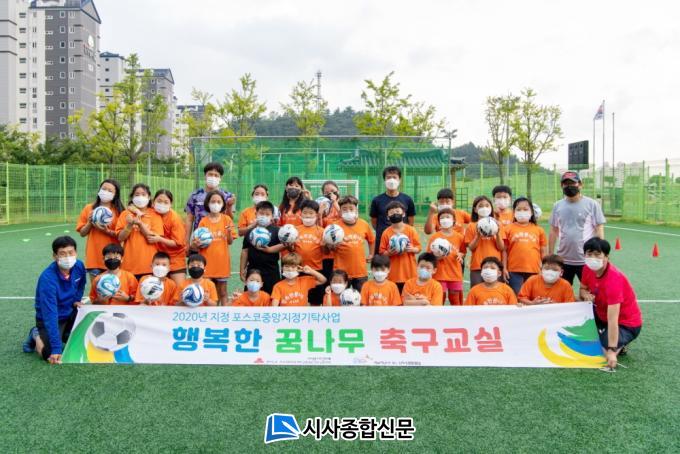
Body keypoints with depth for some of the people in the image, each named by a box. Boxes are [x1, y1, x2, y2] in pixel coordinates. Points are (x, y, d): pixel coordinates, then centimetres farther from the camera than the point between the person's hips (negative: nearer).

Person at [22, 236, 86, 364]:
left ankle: (65, 335, 17)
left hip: (70, 313, 6)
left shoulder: (79, 266, -13)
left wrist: (77, 300, 3)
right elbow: (50, 315, -36)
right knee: (51, 355, -23)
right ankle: (37, 335, 8)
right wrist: (56, 348, -39)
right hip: (49, 318, -6)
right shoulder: (47, 278, -32)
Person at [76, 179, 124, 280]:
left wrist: (107, 231, -17)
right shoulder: (89, 208, 6)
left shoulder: (118, 211, -1)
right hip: (94, 256, 2)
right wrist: (90, 222, -8)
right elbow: (82, 233, 8)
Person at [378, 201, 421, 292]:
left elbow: (418, 248, 4)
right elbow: (382, 252, 2)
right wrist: (389, 253, -18)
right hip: (393, 273, 0)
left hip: (409, 272, 1)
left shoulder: (411, 230, 0)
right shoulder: (386, 233, -1)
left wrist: (411, 249, -16)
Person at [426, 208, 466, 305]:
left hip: (455, 273, 2)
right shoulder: (435, 237, -4)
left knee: (456, 299, 10)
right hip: (440, 273, -2)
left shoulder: (459, 237, 3)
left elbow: (463, 252, 13)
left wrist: (460, 255, -8)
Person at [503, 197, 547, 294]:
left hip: (534, 271, 2)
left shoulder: (538, 230, 8)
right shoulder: (509, 229, 3)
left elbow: (543, 252, 12)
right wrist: (504, 268, -1)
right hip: (514, 272, -2)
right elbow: (504, 250, 4)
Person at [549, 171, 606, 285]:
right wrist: (550, 256, 8)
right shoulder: (557, 206, 7)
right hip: (563, 260, 4)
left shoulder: (592, 204, -4)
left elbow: (599, 231, -4)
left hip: (586, 260, -3)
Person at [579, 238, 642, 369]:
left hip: (626, 323, -8)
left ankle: (619, 345, 7)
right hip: (603, 315, 8)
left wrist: (612, 351, -36)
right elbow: (582, 289, 7)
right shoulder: (588, 269, -11)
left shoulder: (614, 279, -34)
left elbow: (612, 319, -36)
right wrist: (586, 294, -20)